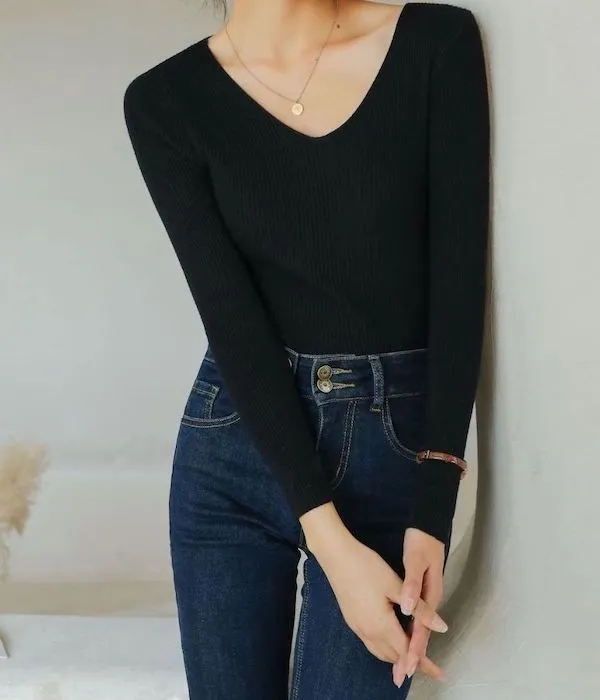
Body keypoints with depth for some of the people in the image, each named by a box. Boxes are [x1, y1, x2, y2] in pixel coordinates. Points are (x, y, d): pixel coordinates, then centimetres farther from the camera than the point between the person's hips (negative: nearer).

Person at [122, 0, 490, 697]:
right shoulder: (165, 101, -4)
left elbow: (460, 285, -8)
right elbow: (231, 318, -11)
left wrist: (433, 507, -14)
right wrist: (328, 539, -17)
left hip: (398, 449, -1)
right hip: (233, 450, 1)